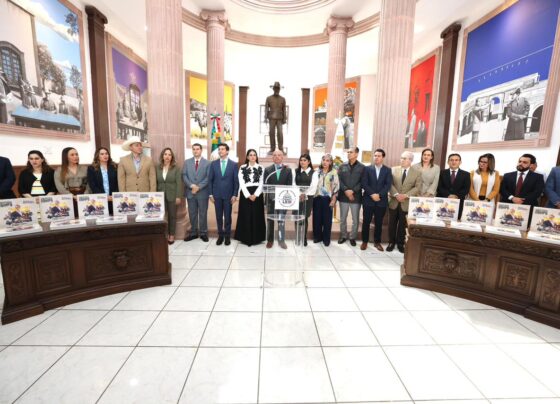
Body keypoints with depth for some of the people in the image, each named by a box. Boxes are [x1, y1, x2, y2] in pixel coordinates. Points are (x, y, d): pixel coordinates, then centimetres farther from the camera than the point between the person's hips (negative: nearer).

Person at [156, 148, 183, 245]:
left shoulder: (176, 168, -2)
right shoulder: (158, 168, 6)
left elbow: (179, 183, -6)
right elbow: (156, 182, 7)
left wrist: (178, 196, -12)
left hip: (172, 196, -2)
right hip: (161, 196, 2)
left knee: (172, 216, 5)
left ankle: (172, 235, 16)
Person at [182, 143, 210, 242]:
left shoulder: (207, 163, 1)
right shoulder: (187, 162, 9)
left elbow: (208, 177, -7)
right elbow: (184, 176, 2)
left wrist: (198, 187, -15)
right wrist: (191, 185, -14)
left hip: (203, 192, -2)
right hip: (190, 192, 3)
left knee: (203, 214, 5)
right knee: (192, 214, 10)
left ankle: (203, 233, 15)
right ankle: (193, 233, 20)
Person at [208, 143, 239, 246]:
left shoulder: (233, 164, -1)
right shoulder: (213, 164, 4)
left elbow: (236, 181, -1)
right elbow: (210, 180, 5)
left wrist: (235, 195, -7)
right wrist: (211, 194, -1)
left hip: (228, 195, -2)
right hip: (217, 194, 2)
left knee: (228, 216, 6)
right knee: (219, 216, 8)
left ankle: (227, 236, 18)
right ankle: (220, 235, 20)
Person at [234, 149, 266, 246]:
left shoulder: (261, 168, 7)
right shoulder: (242, 168, 5)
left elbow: (261, 183, 1)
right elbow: (241, 183, -2)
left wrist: (255, 195, -11)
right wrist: (248, 195, -12)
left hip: (257, 194, 1)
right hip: (245, 195, 0)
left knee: (257, 216, 3)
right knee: (246, 216, 3)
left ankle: (256, 238, 14)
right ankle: (246, 238, 13)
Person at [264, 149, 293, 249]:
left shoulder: (288, 170, 5)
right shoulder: (267, 169, 5)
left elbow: (289, 186, 1)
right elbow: (265, 185, 0)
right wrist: (270, 195, -12)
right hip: (271, 198, 1)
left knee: (282, 220, 3)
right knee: (270, 220, 8)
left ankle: (281, 240, 13)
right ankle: (270, 240, 19)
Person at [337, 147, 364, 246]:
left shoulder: (362, 167, 0)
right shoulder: (342, 166, 6)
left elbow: (362, 182, -5)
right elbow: (339, 180, 0)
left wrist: (353, 191, -16)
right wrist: (346, 190, -14)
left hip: (356, 197, -2)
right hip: (343, 196, 2)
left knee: (355, 219, 6)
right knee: (343, 218, 11)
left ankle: (352, 237, 21)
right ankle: (343, 235, 26)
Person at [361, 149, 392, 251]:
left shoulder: (387, 170, 6)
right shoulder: (367, 168, 4)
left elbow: (388, 185, -4)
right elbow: (364, 184, -5)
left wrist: (379, 195, -16)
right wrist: (372, 194, -15)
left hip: (381, 200, 1)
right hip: (368, 200, -1)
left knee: (379, 222, 9)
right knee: (366, 222, 4)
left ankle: (377, 242, 22)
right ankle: (364, 241, 16)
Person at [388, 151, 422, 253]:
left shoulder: (417, 173, 1)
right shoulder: (393, 170, 2)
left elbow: (417, 187, -6)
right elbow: (390, 184, -4)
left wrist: (406, 195, -19)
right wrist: (396, 194, -18)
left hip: (407, 203, -1)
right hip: (394, 201, 1)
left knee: (403, 225, 9)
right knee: (392, 224, 8)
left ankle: (400, 243, 22)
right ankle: (391, 242, 22)